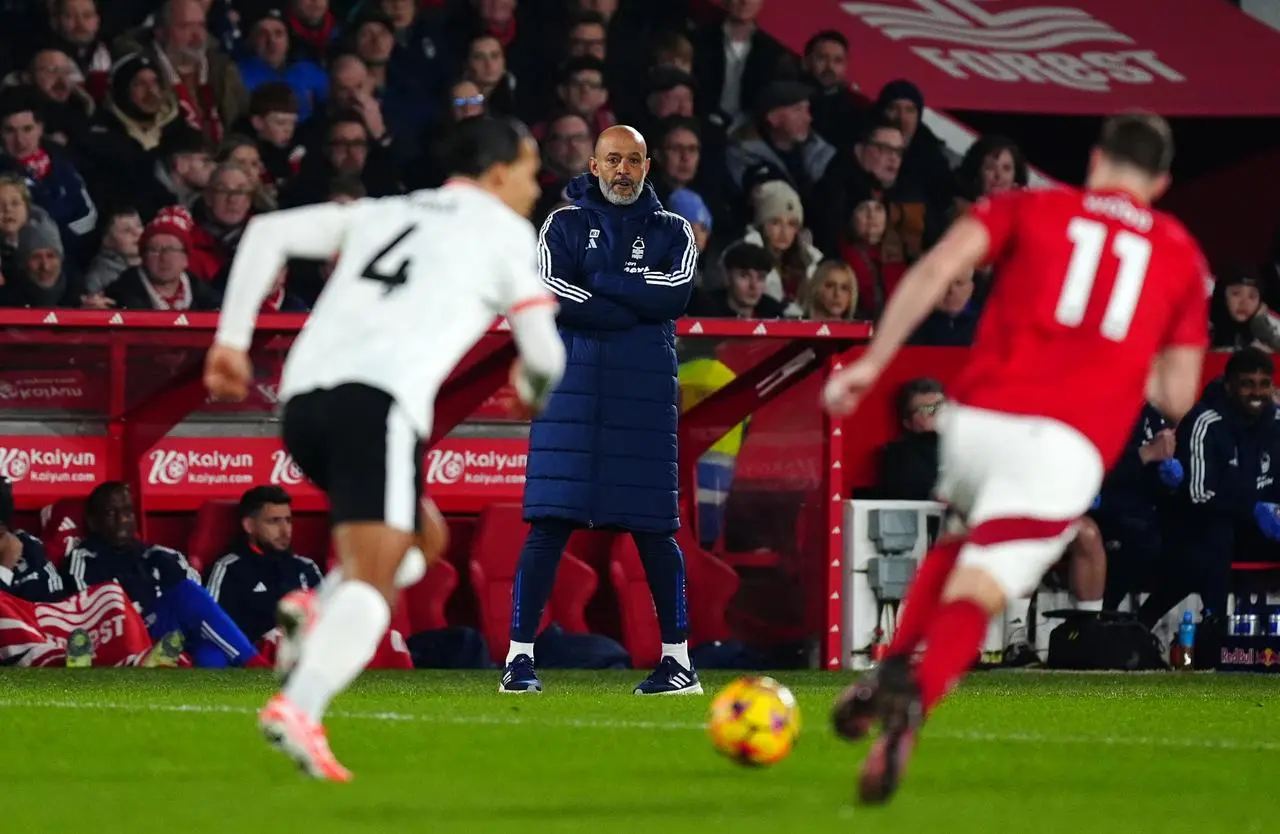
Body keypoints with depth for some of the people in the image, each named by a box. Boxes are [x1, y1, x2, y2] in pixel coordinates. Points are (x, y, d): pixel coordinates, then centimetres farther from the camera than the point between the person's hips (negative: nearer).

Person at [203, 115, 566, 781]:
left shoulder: (382, 212, 30)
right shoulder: (504, 229, 16)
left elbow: (267, 232, 19)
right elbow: (543, 354, 12)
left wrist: (232, 339, 15)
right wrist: (533, 393, 35)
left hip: (303, 397, 6)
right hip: (380, 400, -6)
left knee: (425, 538, 25)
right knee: (371, 583, -13)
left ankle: (317, 612, 0)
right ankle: (299, 709, -37)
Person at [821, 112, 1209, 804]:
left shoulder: (1028, 208, 17)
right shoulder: (1182, 256, 20)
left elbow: (940, 265, -1)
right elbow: (1176, 397, 17)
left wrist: (871, 362, -2)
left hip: (979, 416, 1)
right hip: (1069, 447, -1)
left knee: (959, 546, 30)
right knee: (973, 598, -7)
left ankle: (895, 667, 6)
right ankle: (913, 700, -38)